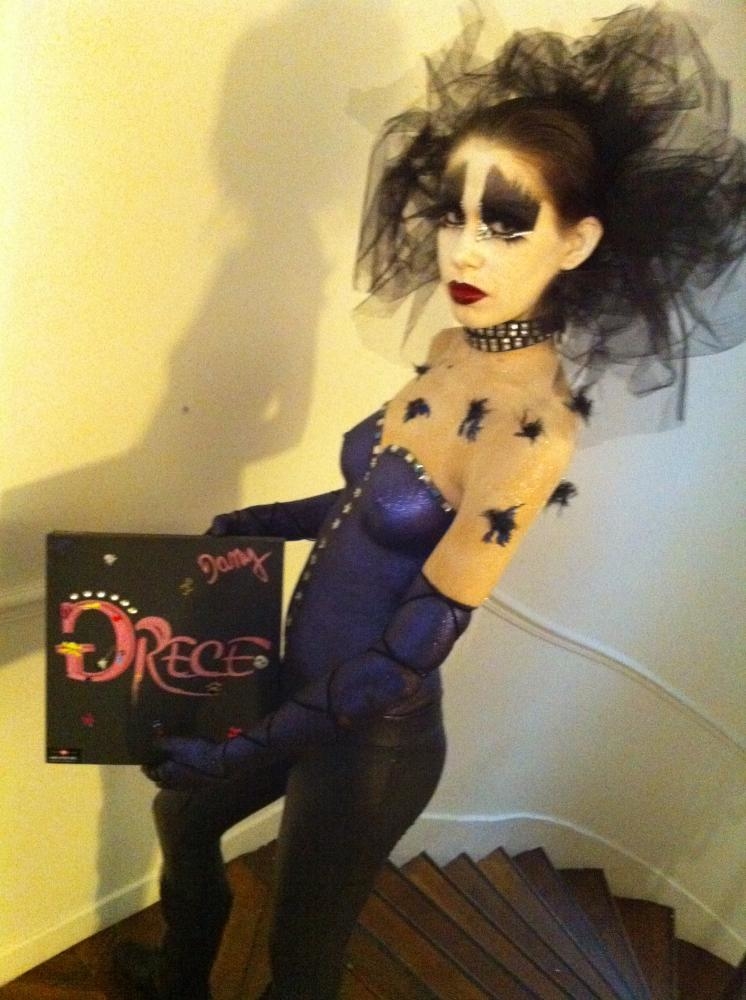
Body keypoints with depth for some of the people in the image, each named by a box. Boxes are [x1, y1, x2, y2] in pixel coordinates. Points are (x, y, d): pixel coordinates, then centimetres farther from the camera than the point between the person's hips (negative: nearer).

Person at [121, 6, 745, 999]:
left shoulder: (535, 427, -28)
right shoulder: (457, 354, -5)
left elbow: (411, 654, -25)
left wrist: (245, 753, -21)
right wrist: (262, 522, 6)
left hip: (371, 738, -8)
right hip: (308, 683, 8)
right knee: (182, 812, 29)